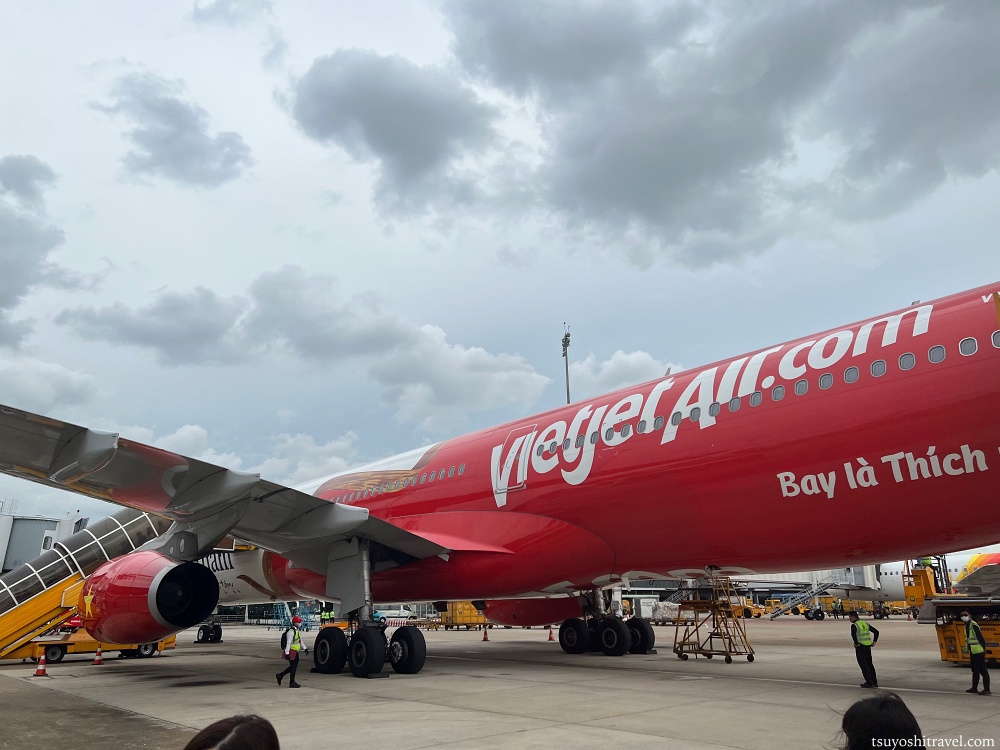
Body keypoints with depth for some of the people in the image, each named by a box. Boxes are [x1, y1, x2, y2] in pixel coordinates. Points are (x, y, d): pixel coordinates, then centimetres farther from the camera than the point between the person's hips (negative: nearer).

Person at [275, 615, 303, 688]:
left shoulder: (297, 631, 13)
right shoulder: (291, 632, -20)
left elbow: (300, 640, 22)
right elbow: (288, 643, -23)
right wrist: (287, 653, -25)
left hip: (295, 652, 10)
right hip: (291, 651, -10)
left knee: (294, 666, 15)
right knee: (293, 666, -1)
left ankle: (280, 675, 27)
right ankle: (292, 683, 10)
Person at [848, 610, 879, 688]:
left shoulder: (854, 625, -11)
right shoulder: (865, 624, 12)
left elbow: (853, 634, -29)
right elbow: (876, 631, 13)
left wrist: (856, 643, -17)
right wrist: (874, 641, 13)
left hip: (860, 647, -7)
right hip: (868, 646, 7)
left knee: (863, 665, 0)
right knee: (869, 664, 17)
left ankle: (869, 682, 0)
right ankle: (874, 682, 22)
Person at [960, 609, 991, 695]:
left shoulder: (974, 625, -19)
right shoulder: (967, 626, 10)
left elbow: (980, 638, -21)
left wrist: (984, 649, -20)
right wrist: (969, 650, 19)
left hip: (979, 651, -10)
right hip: (972, 652, 10)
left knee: (982, 670, -5)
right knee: (975, 670, 15)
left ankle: (986, 689, 0)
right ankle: (974, 688, 23)